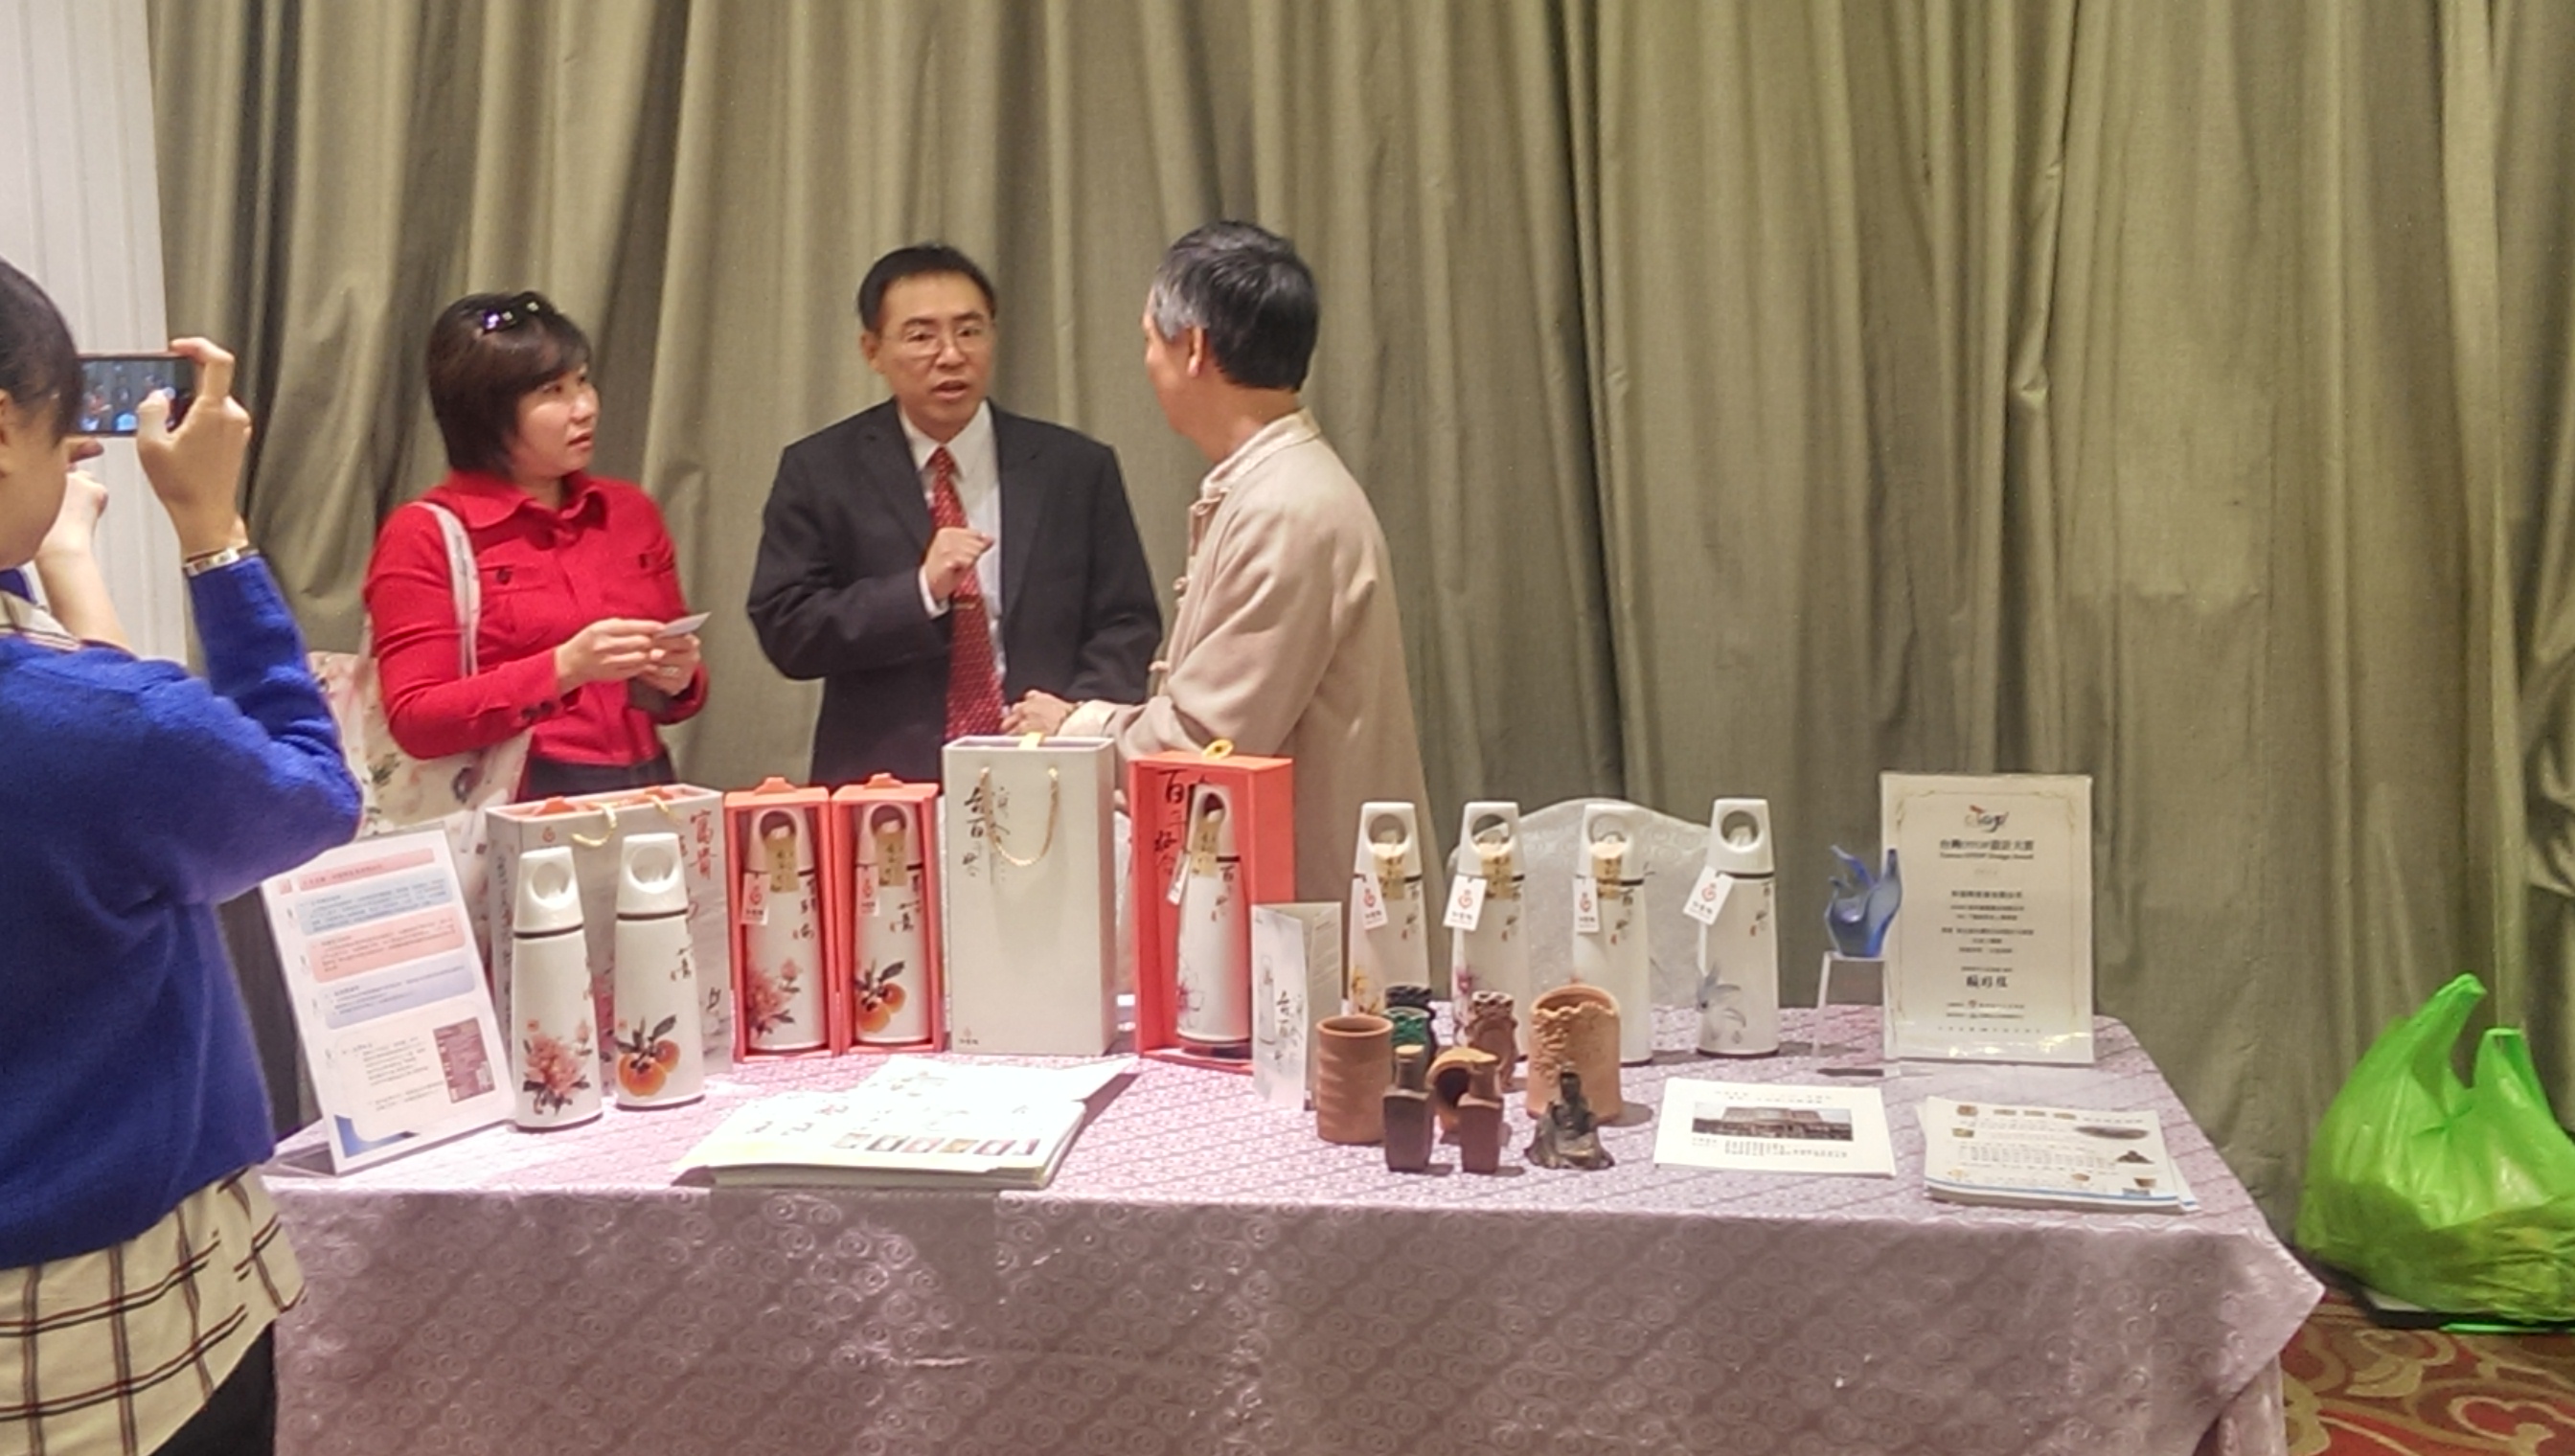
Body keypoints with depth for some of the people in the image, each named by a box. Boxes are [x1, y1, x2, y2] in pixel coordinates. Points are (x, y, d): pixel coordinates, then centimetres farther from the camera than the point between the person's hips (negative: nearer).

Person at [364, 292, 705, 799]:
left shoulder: (631, 513, 13)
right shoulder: (424, 536, 0)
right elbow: (414, 720, -7)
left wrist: (678, 679, 0)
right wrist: (563, 669, -16)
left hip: (643, 794, 4)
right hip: (515, 811, -3)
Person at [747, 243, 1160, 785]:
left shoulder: (1078, 468, 11)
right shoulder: (819, 472, 9)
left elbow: (1126, 624, 9)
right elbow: (784, 629, 2)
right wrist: (922, 591, -10)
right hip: (881, 788, -1)